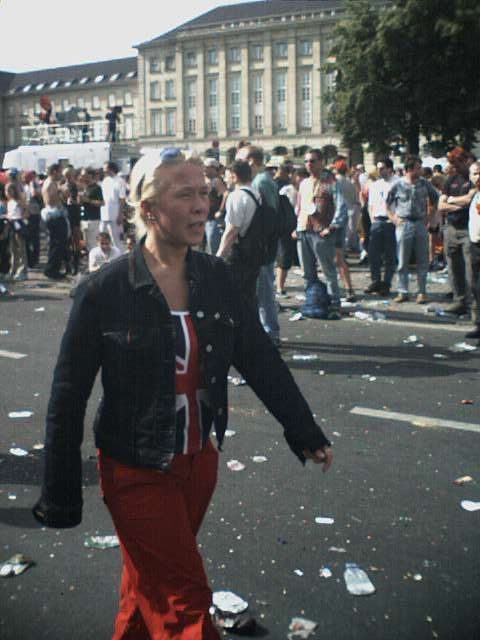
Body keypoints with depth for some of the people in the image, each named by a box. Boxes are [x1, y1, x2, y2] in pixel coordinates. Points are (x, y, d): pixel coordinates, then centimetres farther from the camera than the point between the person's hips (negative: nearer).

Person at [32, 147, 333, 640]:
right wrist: (61, 496, -7)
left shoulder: (215, 277, -2)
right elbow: (68, 397, -11)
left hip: (199, 463, 5)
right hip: (137, 472, -5)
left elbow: (260, 359, 4)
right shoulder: (104, 291, -16)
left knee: (149, 587, 22)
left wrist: (305, 433, 6)